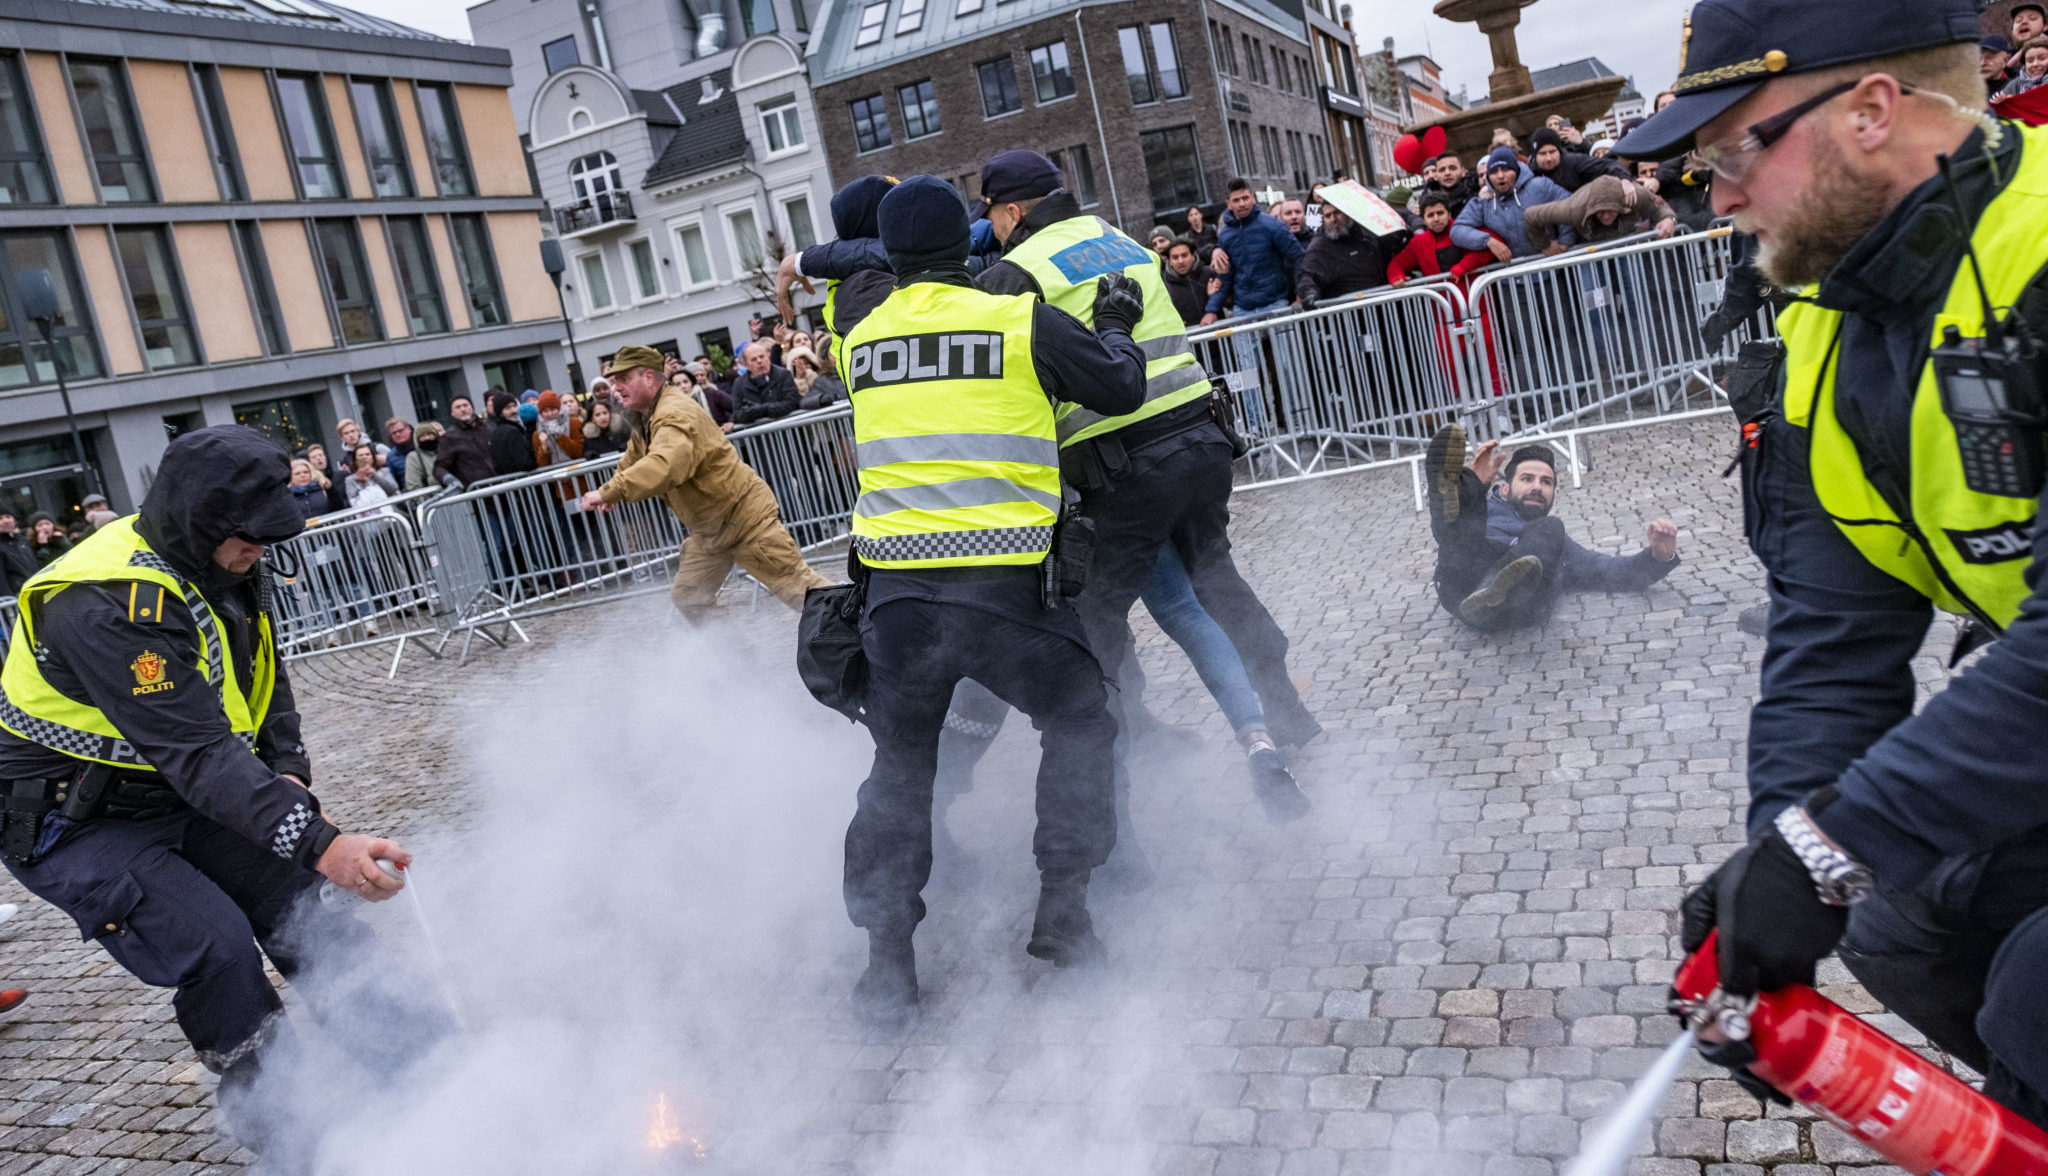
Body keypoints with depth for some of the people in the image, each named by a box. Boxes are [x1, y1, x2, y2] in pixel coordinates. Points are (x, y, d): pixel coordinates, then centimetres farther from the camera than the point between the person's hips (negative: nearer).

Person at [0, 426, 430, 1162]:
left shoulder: (223, 563, -3)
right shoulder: (114, 604, -32)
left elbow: (264, 682, 8)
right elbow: (197, 753, -38)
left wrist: (288, 777, -8)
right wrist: (317, 843, -45)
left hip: (176, 798, 8)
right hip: (70, 824, -8)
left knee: (299, 901, 0)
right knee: (214, 944, -22)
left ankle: (417, 1058, 10)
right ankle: (284, 1132, -6)